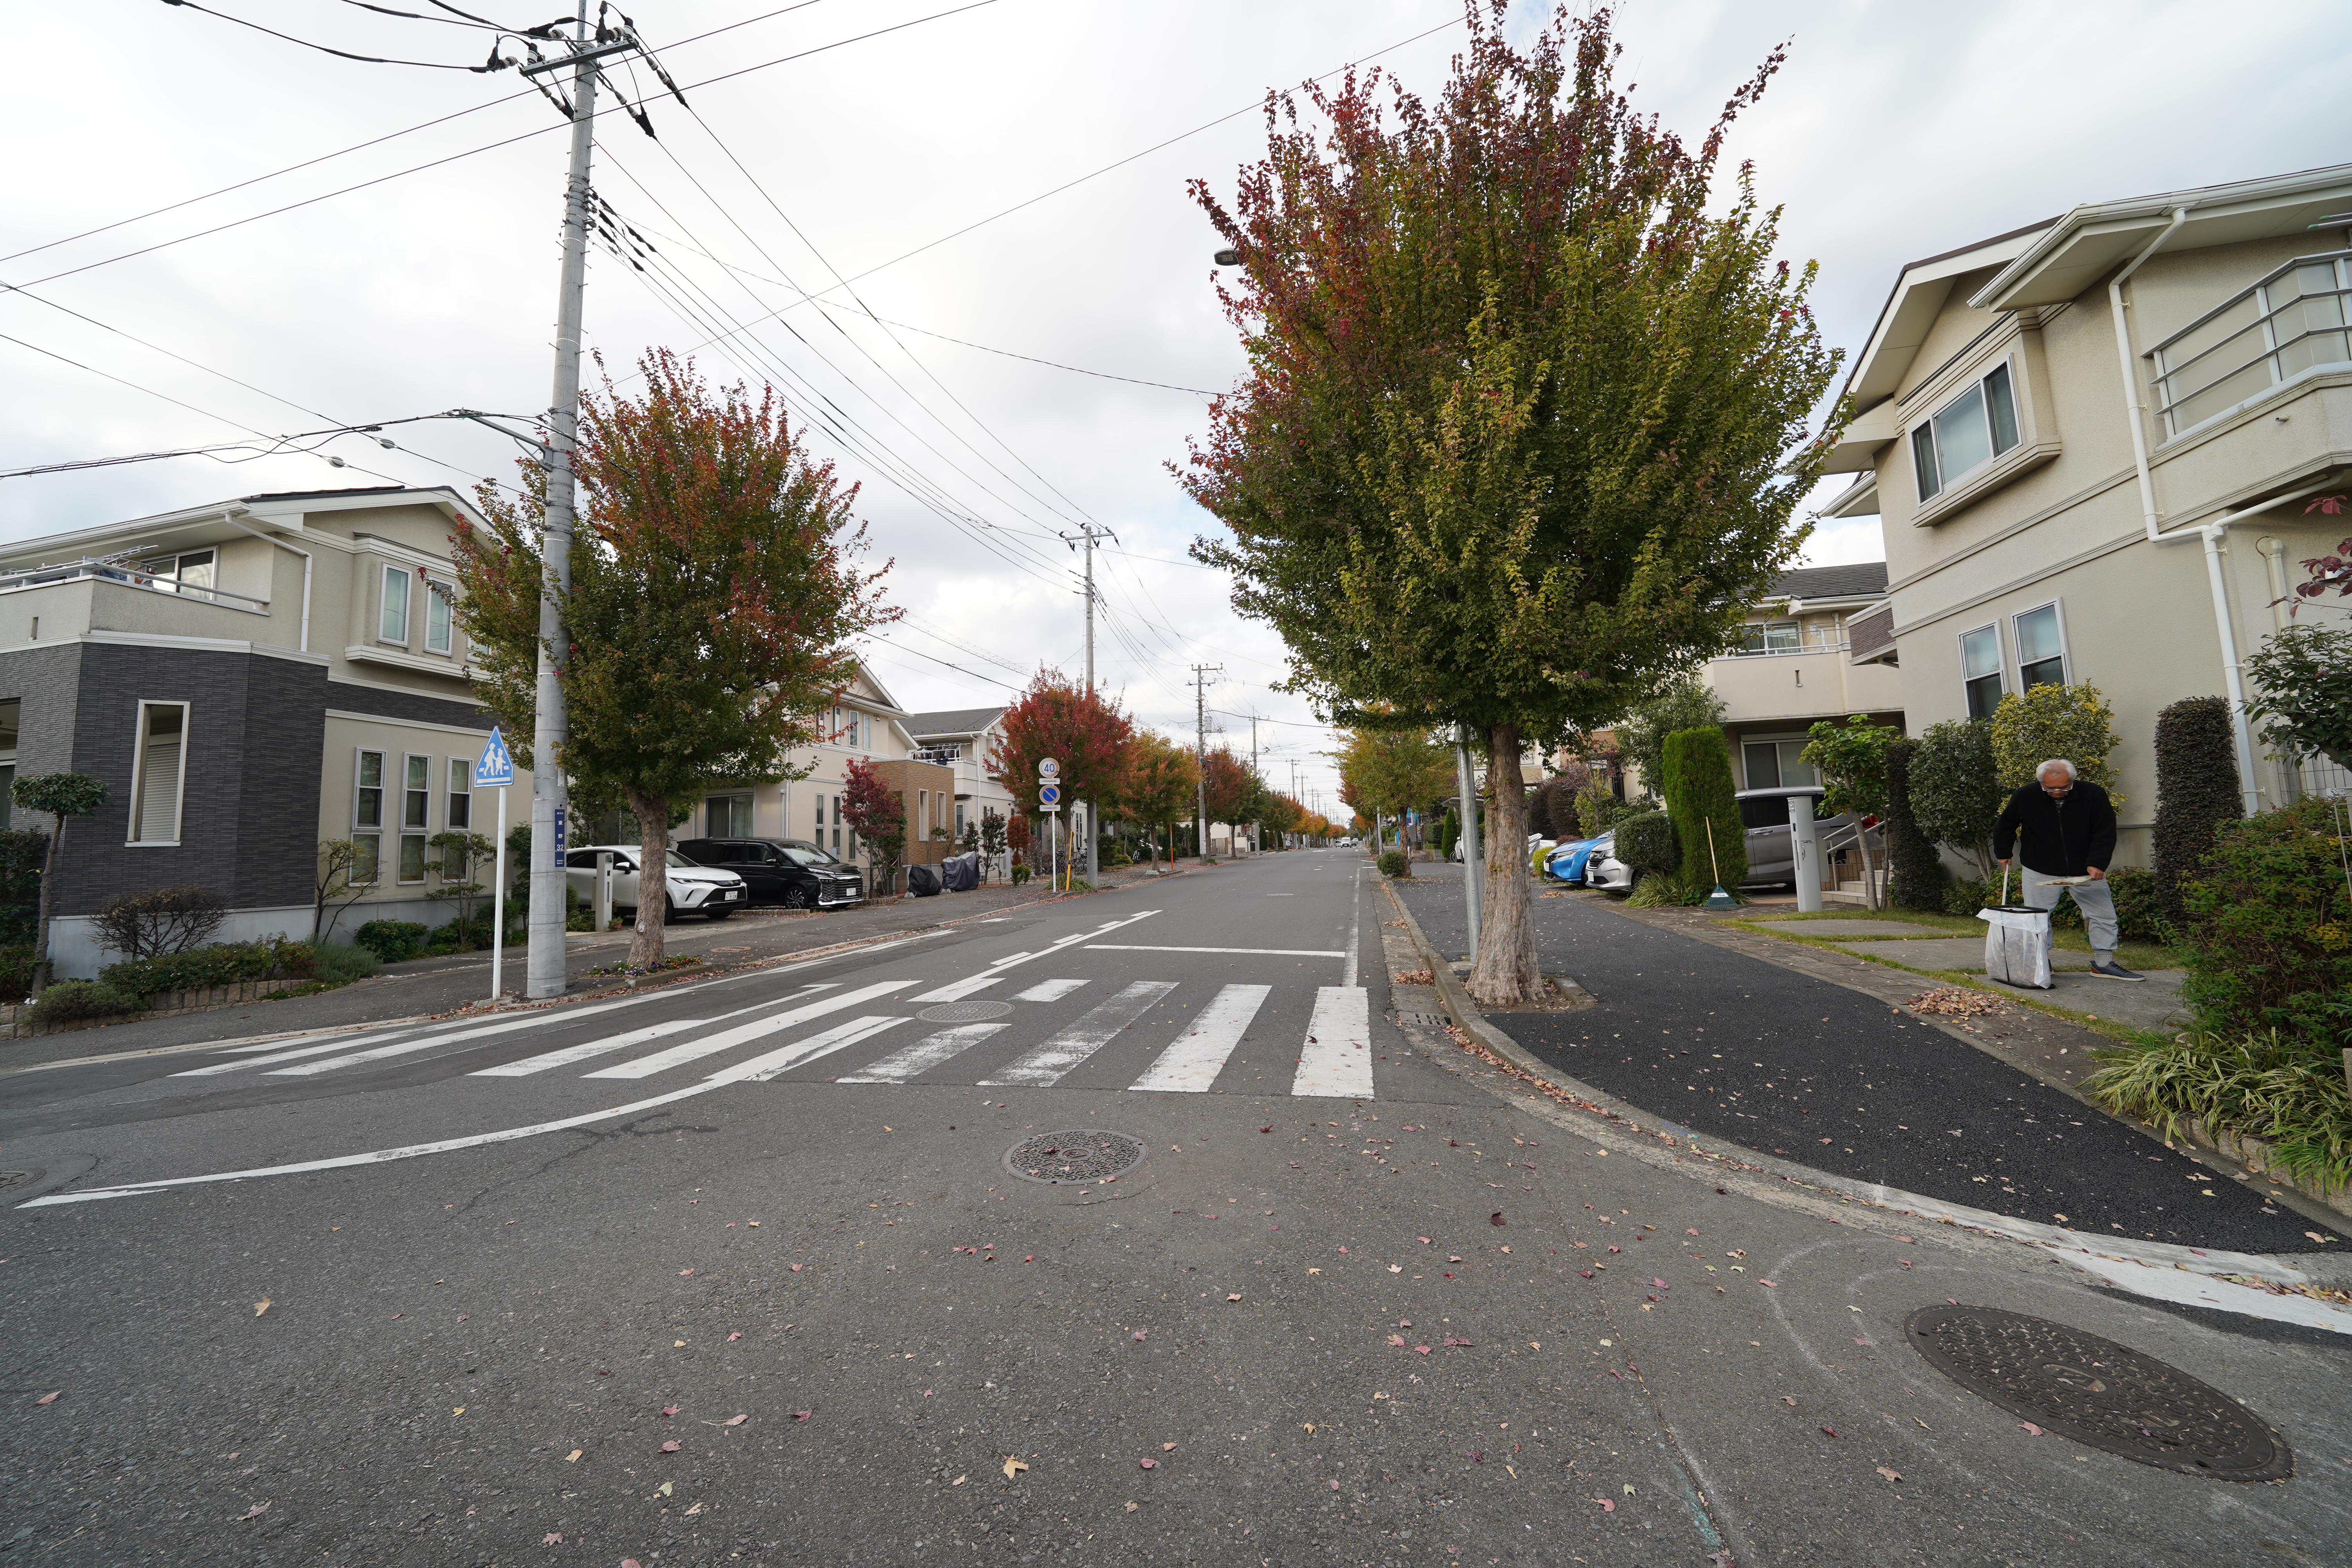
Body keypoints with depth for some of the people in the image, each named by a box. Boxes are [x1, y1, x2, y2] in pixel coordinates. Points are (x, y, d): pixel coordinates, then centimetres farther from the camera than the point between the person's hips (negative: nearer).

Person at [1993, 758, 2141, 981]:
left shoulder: (2094, 794, -12)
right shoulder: (2025, 797, -13)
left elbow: (2105, 833, -8)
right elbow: (2004, 827, 5)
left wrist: (2097, 864, -19)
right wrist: (2003, 854, 12)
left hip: (2086, 870, 1)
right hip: (2040, 872, -1)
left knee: (2104, 915, 6)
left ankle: (2103, 963, 18)